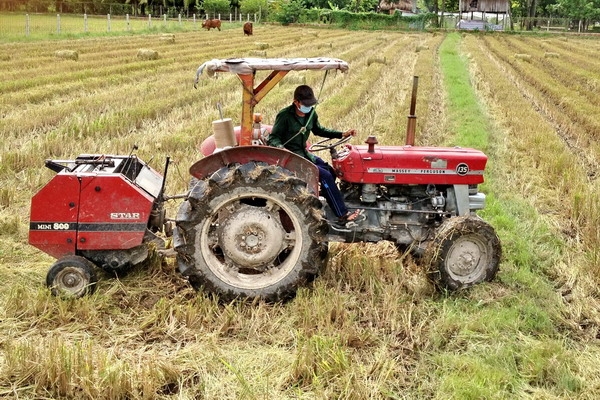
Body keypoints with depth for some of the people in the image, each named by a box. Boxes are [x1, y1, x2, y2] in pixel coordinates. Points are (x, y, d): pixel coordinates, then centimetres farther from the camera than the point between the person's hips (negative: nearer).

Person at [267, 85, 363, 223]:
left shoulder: (311, 113, 2)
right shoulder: (284, 116, -18)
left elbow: (318, 130, 18)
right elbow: (273, 138, -14)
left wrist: (342, 134, 9)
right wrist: (280, 148, -37)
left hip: (304, 153, 8)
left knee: (331, 171, -6)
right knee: (325, 175, -18)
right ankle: (343, 214, -12)